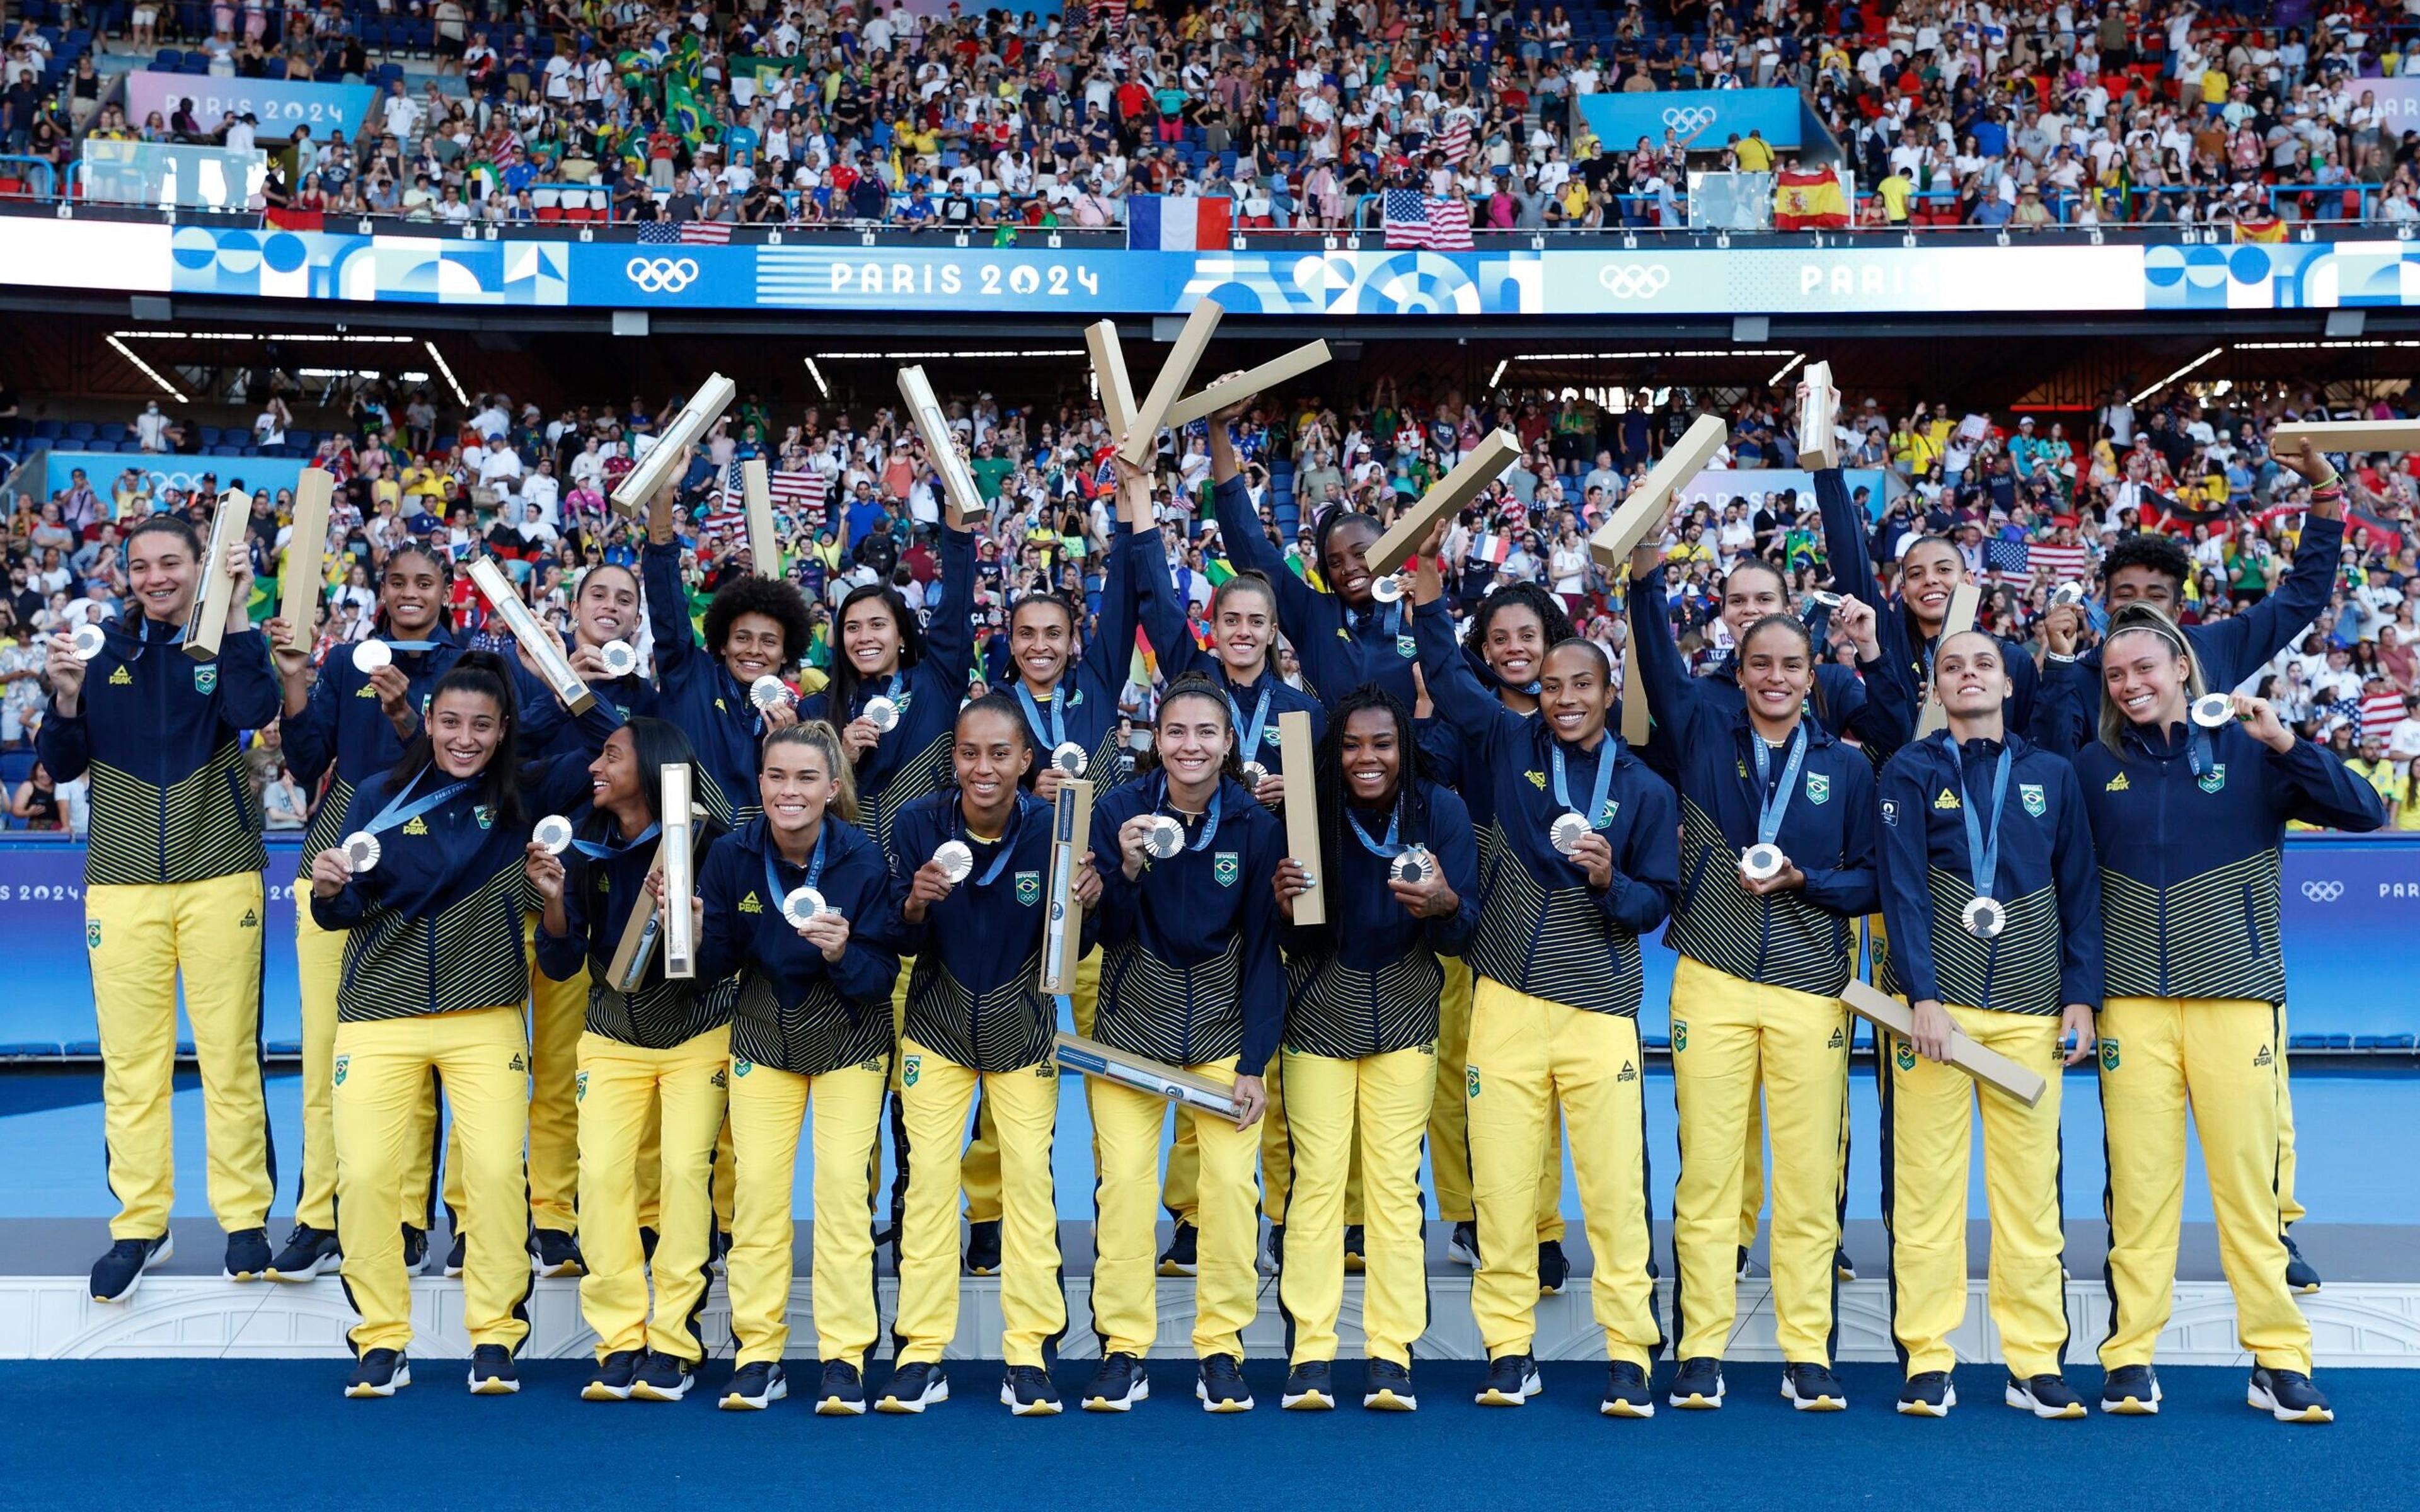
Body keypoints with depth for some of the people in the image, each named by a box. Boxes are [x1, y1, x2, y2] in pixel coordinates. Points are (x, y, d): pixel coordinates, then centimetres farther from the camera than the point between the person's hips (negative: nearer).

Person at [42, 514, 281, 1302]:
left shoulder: (234, 641, 3)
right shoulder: (105, 646, 8)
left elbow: (254, 713, -18)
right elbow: (60, 766, 8)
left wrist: (233, 615, -19)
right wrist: (67, 700, -9)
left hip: (220, 879, -2)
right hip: (122, 883, 2)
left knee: (231, 1055, 2)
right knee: (131, 1061, 4)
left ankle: (245, 1217, 10)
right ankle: (138, 1227, 13)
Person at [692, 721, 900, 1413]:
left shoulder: (863, 857, -20)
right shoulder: (731, 855, -14)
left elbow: (883, 973, -17)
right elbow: (718, 960, -7)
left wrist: (843, 953, -37)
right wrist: (691, 933, -28)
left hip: (848, 1038, -2)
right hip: (763, 1035, 2)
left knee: (842, 1184, -6)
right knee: (756, 1185, 2)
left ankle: (844, 1358, 4)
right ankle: (757, 1356, 13)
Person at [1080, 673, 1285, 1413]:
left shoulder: (1257, 825, -6)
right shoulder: (1119, 809, -8)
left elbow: (1263, 950, -2)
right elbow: (1108, 933, -7)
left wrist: (1255, 1062, -5)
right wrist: (1128, 868, -26)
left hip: (1223, 1030, 0)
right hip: (1130, 1027, 0)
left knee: (1231, 1180, -8)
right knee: (1123, 1180, -5)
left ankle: (1221, 1347, 7)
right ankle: (1123, 1349, 8)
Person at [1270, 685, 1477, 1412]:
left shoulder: (1441, 810, -9)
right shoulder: (1309, 810, -9)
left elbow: (1465, 932, -10)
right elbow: (1291, 940, -7)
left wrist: (1445, 904, -32)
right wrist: (1284, 903, -30)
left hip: (1404, 1019, 0)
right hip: (1319, 1018, 0)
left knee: (1395, 1182, 0)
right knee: (1317, 1178, -1)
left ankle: (1391, 1354, 8)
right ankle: (1312, 1353, 6)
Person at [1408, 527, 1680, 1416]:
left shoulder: (1643, 790, 6)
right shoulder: (1508, 746, 6)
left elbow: (1656, 902, 6)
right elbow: (1446, 675, 2)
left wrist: (1609, 881, -14)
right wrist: (1429, 576, -8)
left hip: (1601, 1010, 0)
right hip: (1507, 1002, 1)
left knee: (1615, 1184, -2)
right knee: (1501, 1181, 2)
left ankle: (1629, 1353, 8)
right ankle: (1508, 1347, 14)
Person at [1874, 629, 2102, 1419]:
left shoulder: (2052, 775, 13)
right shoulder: (1910, 771, 5)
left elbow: (2081, 892, 13)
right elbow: (1902, 887, -3)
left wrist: (2081, 995, 3)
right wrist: (1924, 996, -12)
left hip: (2030, 1009, 2)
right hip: (1935, 1003, -2)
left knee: (2032, 1185, 2)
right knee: (1925, 1184, -2)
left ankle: (2035, 1361, 11)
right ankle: (1927, 1361, 5)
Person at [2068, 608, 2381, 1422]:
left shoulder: (2248, 750, 3)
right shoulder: (2096, 767, 8)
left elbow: (2363, 813, -4)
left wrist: (2285, 744, -17)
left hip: (2236, 997, -1)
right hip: (2134, 1004, 1)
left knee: (2250, 1179, 2)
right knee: (2138, 1183, 2)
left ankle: (2279, 1361, 12)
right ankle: (2130, 1356, 9)